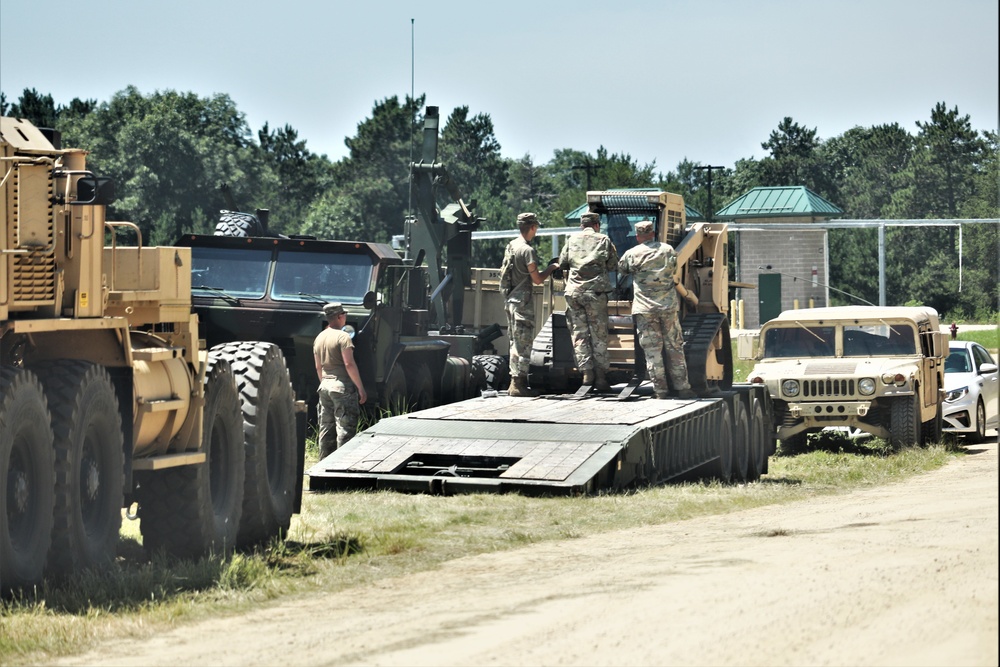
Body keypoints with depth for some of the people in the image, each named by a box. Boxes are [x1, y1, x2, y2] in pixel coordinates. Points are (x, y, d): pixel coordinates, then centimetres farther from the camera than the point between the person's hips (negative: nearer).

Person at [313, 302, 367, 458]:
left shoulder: (319, 338, 12)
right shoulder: (343, 337, -12)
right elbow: (349, 364, -17)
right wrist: (361, 388, -14)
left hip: (325, 386, 8)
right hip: (343, 386, -8)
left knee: (326, 428, 12)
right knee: (345, 428, -6)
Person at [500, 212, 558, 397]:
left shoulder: (511, 246, 10)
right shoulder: (527, 250, -16)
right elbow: (537, 279, -15)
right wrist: (550, 269, 1)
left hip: (510, 299, 9)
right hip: (522, 300, -9)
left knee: (515, 342, 14)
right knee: (524, 343, -6)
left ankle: (514, 383, 16)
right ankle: (519, 384, -7)